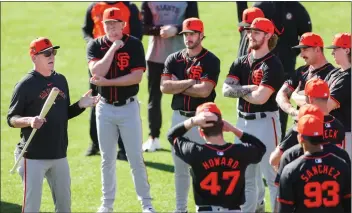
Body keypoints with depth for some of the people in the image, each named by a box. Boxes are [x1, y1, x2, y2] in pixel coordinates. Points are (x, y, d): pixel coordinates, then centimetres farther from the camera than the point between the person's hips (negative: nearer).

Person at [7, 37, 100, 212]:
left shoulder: (61, 80, 11)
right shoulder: (26, 85, -10)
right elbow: (11, 119, -10)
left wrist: (80, 105, 1)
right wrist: (29, 121, -28)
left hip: (59, 155, 7)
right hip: (33, 156, -7)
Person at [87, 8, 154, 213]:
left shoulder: (134, 44, -7)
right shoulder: (95, 46, -1)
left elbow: (137, 76, -16)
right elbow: (97, 72, -17)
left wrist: (106, 82, -20)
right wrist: (113, 48, -18)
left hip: (129, 107, -2)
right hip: (105, 109, 2)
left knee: (136, 157, -2)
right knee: (107, 159, 10)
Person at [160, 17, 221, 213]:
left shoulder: (211, 61, -7)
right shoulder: (174, 59, 6)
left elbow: (204, 91, -18)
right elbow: (164, 87, -6)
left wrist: (177, 86, -9)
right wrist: (190, 82, -13)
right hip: (179, 116, 4)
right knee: (180, 165, 10)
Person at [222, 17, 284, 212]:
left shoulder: (273, 65, -11)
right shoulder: (240, 63, 11)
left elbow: (260, 98, -20)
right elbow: (226, 90, -2)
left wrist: (239, 90, -3)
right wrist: (249, 89, -14)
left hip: (265, 122, -7)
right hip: (243, 122, 7)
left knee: (272, 175, -9)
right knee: (245, 175, 17)